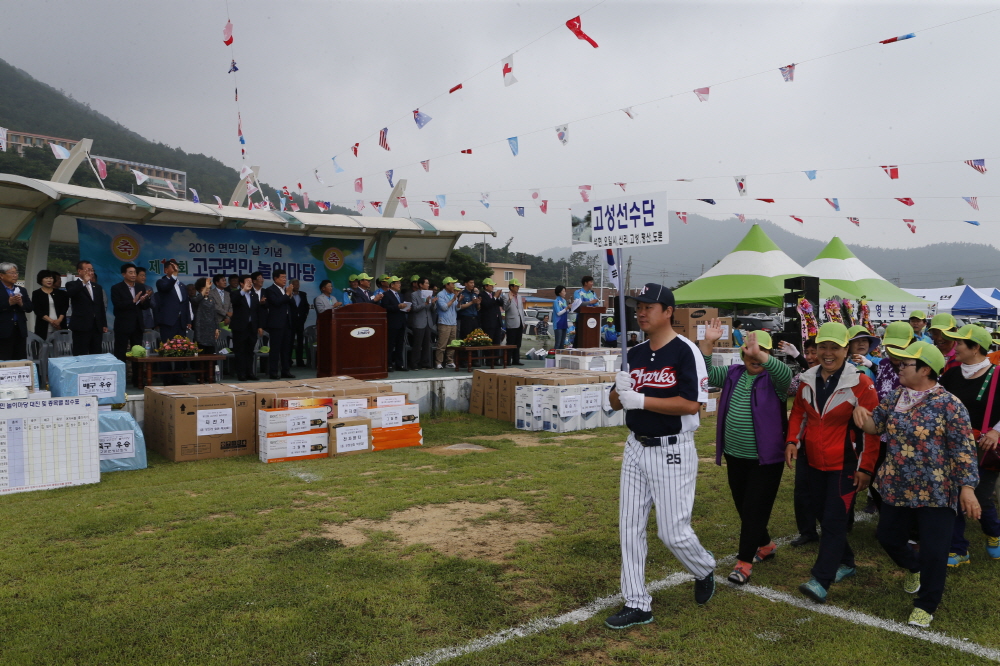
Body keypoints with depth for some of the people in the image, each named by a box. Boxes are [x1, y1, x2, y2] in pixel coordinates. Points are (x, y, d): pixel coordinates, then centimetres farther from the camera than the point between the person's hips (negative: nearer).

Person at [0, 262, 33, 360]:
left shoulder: (22, 290, 15)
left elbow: (29, 308, 11)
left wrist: (21, 304, -8)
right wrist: (9, 303, -20)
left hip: (20, 330, 5)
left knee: (21, 359, 6)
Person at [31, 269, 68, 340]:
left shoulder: (60, 293, 13)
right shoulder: (36, 293, 7)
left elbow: (64, 307, 6)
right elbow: (37, 310, -2)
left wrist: (59, 320, -11)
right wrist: (51, 321, -13)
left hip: (59, 326, 1)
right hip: (44, 326, -1)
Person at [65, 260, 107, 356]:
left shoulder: (97, 287, 17)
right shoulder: (73, 285, 1)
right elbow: (69, 293, -24)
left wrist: (104, 324, 14)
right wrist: (84, 282, -30)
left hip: (97, 327, 5)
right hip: (81, 326, -5)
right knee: (80, 357, -3)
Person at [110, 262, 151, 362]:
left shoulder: (140, 288, 11)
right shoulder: (116, 288, -3)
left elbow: (145, 307, 8)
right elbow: (117, 305, -15)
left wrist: (146, 299, -13)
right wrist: (133, 301, -23)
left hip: (138, 326, 4)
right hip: (123, 326, -4)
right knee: (120, 354, -2)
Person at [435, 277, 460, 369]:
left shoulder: (453, 295, 16)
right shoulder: (441, 294, -4)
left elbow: (457, 308, 12)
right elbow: (444, 307, -13)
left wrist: (459, 301, -6)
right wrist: (453, 300, -9)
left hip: (453, 323, 7)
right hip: (444, 323, -7)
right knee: (442, 344, -8)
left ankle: (450, 362, 13)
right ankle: (438, 363, -4)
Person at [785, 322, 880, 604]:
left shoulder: (860, 384, -12)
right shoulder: (808, 380, 4)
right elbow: (798, 413, 15)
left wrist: (866, 467, -12)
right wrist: (792, 441, -1)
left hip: (844, 465, -6)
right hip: (814, 463, 6)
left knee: (834, 521, -9)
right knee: (822, 515, 15)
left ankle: (821, 580, -7)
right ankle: (845, 562, 35)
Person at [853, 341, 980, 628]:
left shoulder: (948, 404, -15)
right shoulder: (895, 397, 3)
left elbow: (964, 449, -15)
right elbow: (875, 425, 9)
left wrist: (967, 487, -20)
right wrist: (861, 412, -14)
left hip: (936, 493, -6)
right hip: (896, 488, 6)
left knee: (934, 551, 1)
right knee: (888, 537, 18)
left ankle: (926, 605, 22)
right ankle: (913, 566, 50)